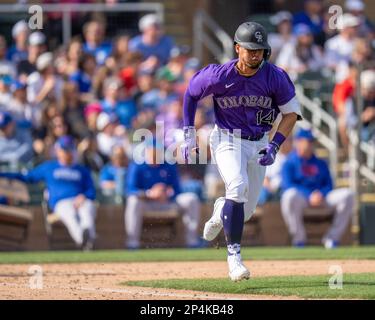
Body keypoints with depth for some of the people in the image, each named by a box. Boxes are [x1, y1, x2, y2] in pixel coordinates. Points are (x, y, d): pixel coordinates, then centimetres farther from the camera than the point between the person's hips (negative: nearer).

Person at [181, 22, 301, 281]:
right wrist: (189, 133, -1)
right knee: (238, 186, -30)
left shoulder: (275, 77, -15)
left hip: (259, 144, 3)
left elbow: (291, 112, -3)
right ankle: (234, 255, -25)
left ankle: (220, 213, 45)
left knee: (247, 209, 7)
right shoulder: (220, 76, -18)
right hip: (227, 140, -3)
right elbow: (191, 93, 1)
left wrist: (275, 146, -14)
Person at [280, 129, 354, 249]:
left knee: (347, 195, -19)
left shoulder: (321, 164, 20)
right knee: (290, 195, -41)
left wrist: (321, 193, -12)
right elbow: (287, 185, -10)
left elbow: (328, 185, 13)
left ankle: (332, 238, -14)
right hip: (300, 196, -4)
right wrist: (309, 196, -23)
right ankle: (299, 240, -27)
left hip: (321, 197, 4)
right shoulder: (289, 163, 4)